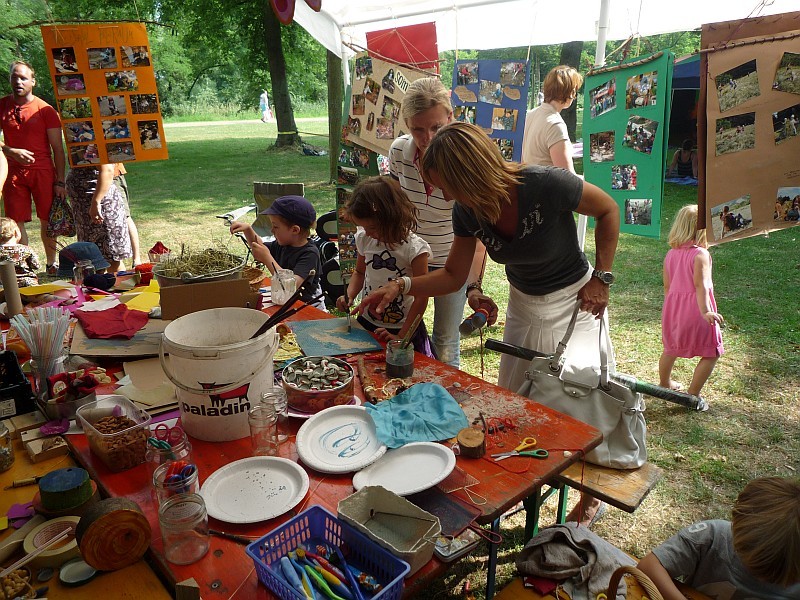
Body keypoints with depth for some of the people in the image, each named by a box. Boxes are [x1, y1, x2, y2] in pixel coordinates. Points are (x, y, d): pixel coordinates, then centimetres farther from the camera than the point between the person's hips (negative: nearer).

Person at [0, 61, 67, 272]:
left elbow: (57, 148, -2)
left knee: (47, 221, 3)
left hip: (43, 171, -2)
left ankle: (51, 265, 17)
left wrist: (60, 182, -7)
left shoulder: (45, 110, -2)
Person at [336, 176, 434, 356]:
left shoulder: (414, 248, -20)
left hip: (403, 329, -5)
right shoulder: (364, 239, -4)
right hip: (367, 322, 5)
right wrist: (349, 296, -5)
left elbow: (421, 297, -17)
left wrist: (401, 337, -18)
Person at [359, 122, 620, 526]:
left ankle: (592, 497, 31)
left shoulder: (545, 185, -31)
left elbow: (607, 209, -12)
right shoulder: (467, 211, -14)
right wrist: (401, 286, -17)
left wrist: (602, 277, -13)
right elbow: (453, 275, -4)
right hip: (523, 304, 5)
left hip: (574, 301, -5)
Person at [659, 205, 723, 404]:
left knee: (670, 348, 25)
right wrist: (706, 311, -28)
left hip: (673, 309, 7)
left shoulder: (670, 254, 5)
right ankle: (692, 395, 4)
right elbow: (700, 284, -24)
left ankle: (665, 383, 45)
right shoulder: (700, 254, -14)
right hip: (695, 311, -7)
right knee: (711, 354, 6)